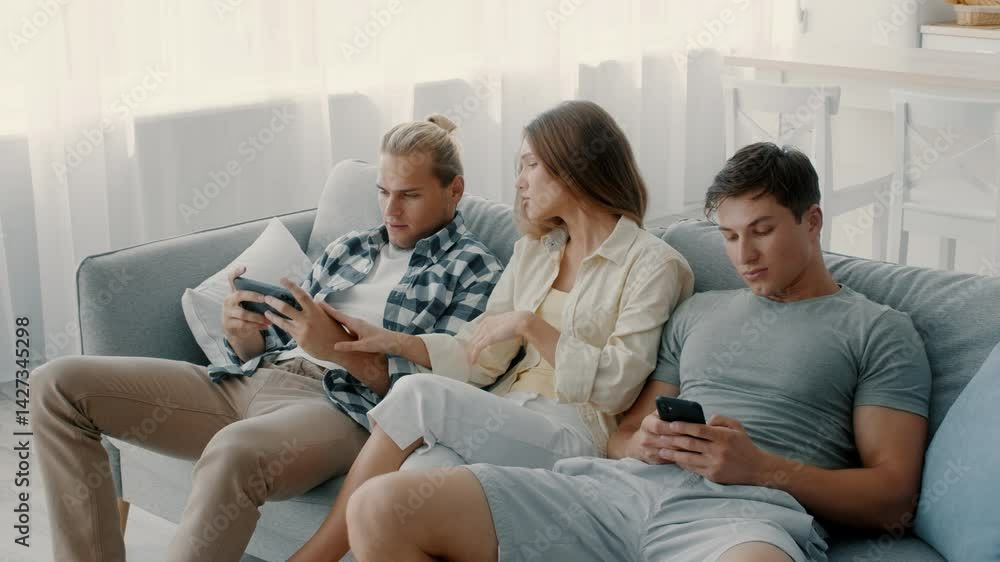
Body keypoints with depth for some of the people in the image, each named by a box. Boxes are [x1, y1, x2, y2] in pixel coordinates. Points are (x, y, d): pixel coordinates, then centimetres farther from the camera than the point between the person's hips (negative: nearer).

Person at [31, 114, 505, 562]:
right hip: (254, 378, 7)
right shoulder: (347, 249, 23)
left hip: (343, 406, -7)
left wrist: (340, 347, -20)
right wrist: (242, 332, -3)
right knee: (58, 384, -6)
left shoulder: (475, 272, 5)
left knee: (234, 452, -43)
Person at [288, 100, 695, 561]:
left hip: (574, 433, -6)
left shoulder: (654, 264, -2)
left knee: (421, 394, -25)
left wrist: (531, 325, -15)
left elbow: (615, 388, -10)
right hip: (505, 418, 6)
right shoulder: (533, 251, 19)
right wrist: (390, 340, 2)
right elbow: (479, 358, 14)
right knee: (426, 470, -29)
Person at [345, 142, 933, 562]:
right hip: (621, 486, 6)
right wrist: (644, 443, 3)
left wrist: (762, 467, -9)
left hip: (747, 511, -5)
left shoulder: (879, 331, 13)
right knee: (381, 508, -14)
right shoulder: (698, 311, 29)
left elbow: (894, 498, 4)